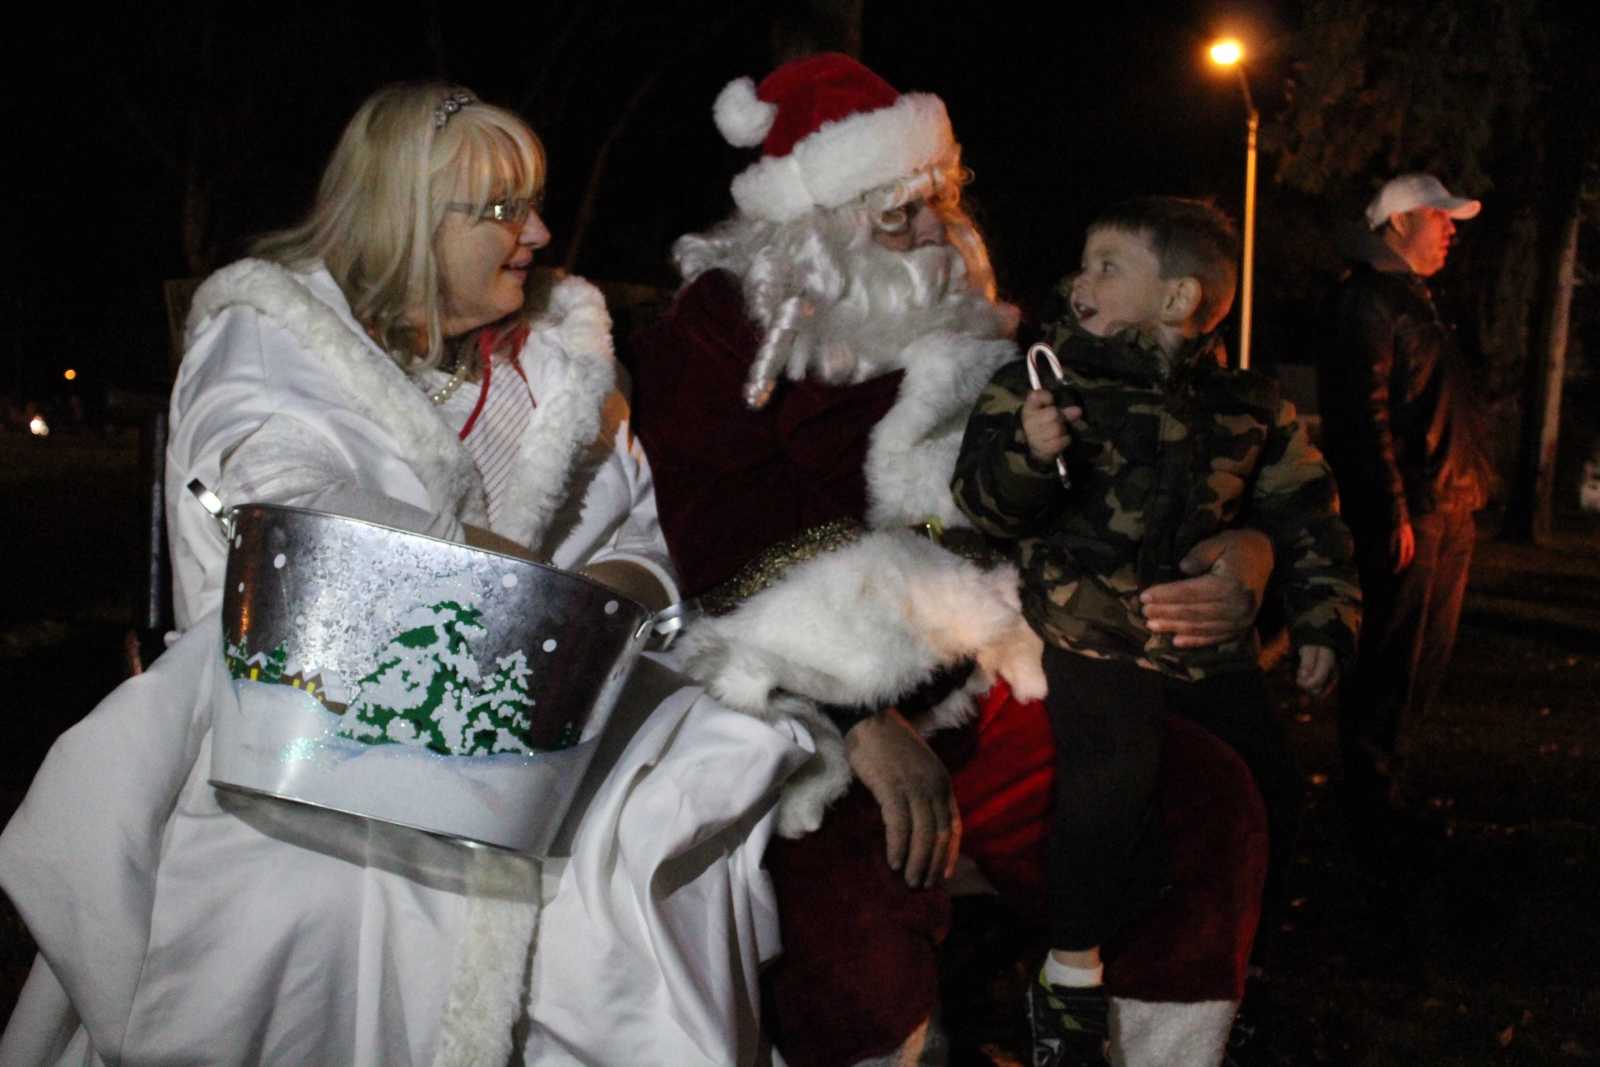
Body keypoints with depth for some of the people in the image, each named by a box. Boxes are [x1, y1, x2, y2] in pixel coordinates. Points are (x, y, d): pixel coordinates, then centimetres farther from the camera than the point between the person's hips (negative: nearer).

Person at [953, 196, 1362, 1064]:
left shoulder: (1248, 408, 7)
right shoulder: (1044, 380, -3)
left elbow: (1305, 518, 16)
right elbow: (983, 504, -9)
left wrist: (1324, 621, 9)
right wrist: (1029, 456, -29)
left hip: (1209, 643, 5)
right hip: (1095, 638, -4)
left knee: (1267, 797, 6)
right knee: (1114, 776, -28)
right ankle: (1072, 965, -6)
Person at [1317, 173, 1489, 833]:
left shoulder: (1415, 301, 22)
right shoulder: (1367, 301, -10)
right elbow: (1365, 413, -18)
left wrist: (1468, 495, 17)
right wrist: (1394, 512, -22)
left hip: (1449, 511, 10)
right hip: (1408, 513, -10)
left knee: (1427, 659, 14)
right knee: (1391, 661, -4)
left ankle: (1384, 775, 25)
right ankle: (1371, 802, 4)